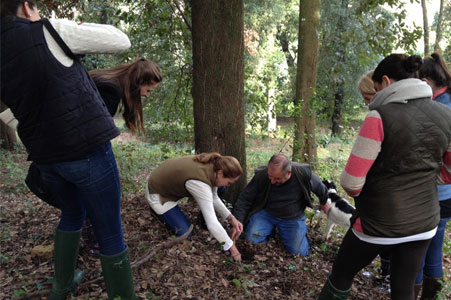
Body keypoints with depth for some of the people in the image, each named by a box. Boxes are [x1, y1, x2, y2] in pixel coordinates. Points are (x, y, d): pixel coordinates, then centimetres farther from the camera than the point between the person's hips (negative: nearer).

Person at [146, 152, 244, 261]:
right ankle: (158, 209, 8)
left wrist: (231, 218, -8)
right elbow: (212, 223, -38)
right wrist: (232, 248, -28)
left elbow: (213, 198, 0)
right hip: (158, 193, -7)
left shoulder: (213, 166, -15)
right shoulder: (199, 182, -39)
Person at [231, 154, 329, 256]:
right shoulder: (261, 175, -23)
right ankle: (271, 229, 13)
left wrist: (324, 203, 18)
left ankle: (302, 229, 24)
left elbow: (320, 189, -1)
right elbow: (244, 199, -15)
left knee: (299, 253, -7)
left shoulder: (304, 174, -25)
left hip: (293, 218, 0)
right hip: (266, 213, 0)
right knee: (251, 238, -20)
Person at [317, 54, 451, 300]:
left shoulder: (380, 116, -20)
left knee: (341, 274, 18)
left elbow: (351, 181, -20)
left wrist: (358, 192, 0)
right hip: (424, 223, 6)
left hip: (379, 224, -5)